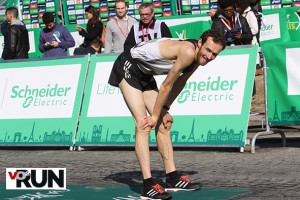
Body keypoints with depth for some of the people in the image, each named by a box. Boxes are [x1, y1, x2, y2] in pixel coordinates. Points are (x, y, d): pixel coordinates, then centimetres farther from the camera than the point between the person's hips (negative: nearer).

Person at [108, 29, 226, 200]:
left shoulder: (197, 57, -1)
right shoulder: (188, 52, -29)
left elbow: (179, 83, 11)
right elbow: (166, 86, -22)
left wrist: (164, 110, 7)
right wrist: (155, 116, -13)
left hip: (145, 73, 10)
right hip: (128, 67, -10)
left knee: (164, 124, 10)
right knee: (143, 125, -18)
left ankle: (173, 179, 17)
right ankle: (148, 186, -20)